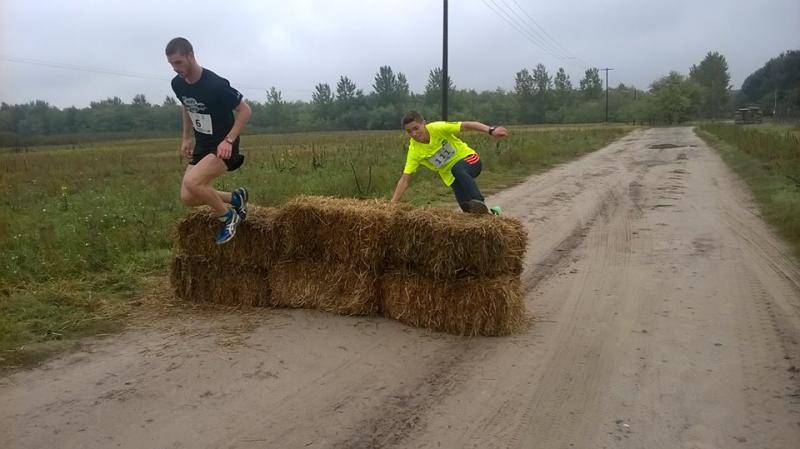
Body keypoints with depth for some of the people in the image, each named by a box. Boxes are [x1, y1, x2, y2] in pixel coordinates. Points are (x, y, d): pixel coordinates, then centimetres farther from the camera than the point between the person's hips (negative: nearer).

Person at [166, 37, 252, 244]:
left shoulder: (215, 84, -24)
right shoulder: (177, 84, -1)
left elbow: (245, 110, -17)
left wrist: (228, 140, -24)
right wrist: (186, 138, 15)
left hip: (222, 147, -8)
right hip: (202, 146, 8)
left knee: (191, 182, -29)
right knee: (188, 198, 2)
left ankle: (227, 216, -5)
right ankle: (235, 198, 21)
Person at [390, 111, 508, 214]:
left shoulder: (437, 128, -21)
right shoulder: (414, 151, -15)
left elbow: (466, 125, -25)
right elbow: (405, 180, -15)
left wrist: (491, 130, -38)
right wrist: (392, 205, -22)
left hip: (468, 159, -3)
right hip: (451, 175, 3)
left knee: (459, 170, -38)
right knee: (468, 208, -11)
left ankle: (479, 203, -39)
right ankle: (490, 213, 17)